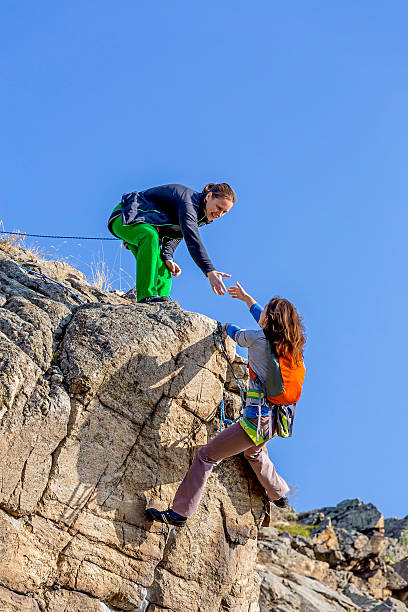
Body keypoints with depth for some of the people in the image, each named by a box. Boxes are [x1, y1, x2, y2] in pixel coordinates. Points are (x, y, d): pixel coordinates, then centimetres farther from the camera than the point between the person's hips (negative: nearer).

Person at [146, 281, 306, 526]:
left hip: (258, 420, -8)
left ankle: (180, 513, -1)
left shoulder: (259, 339, -15)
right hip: (277, 421, 8)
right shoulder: (293, 344, 5)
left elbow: (240, 336, 6)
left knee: (207, 456, -1)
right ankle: (279, 494, 55)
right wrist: (246, 298, 36)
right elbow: (267, 322, 23)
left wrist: (229, 327, 31)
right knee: (253, 453, 38)